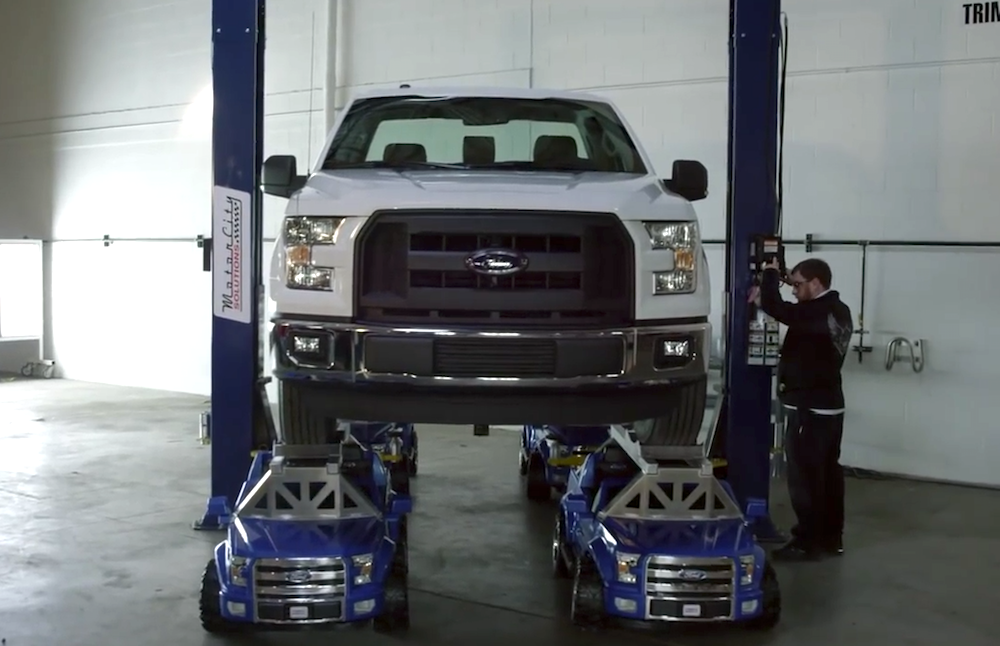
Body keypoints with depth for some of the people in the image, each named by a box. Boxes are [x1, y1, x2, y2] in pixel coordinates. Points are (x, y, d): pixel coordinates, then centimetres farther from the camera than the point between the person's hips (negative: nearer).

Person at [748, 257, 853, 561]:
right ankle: (831, 537, 20)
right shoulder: (837, 311, 11)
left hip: (808, 408, -10)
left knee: (804, 477, -4)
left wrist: (770, 274, -9)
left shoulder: (816, 312, -20)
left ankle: (808, 542, 1)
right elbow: (793, 317, 19)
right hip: (830, 405, 10)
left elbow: (778, 309, -26)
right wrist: (763, 299, 8)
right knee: (828, 473, 13)